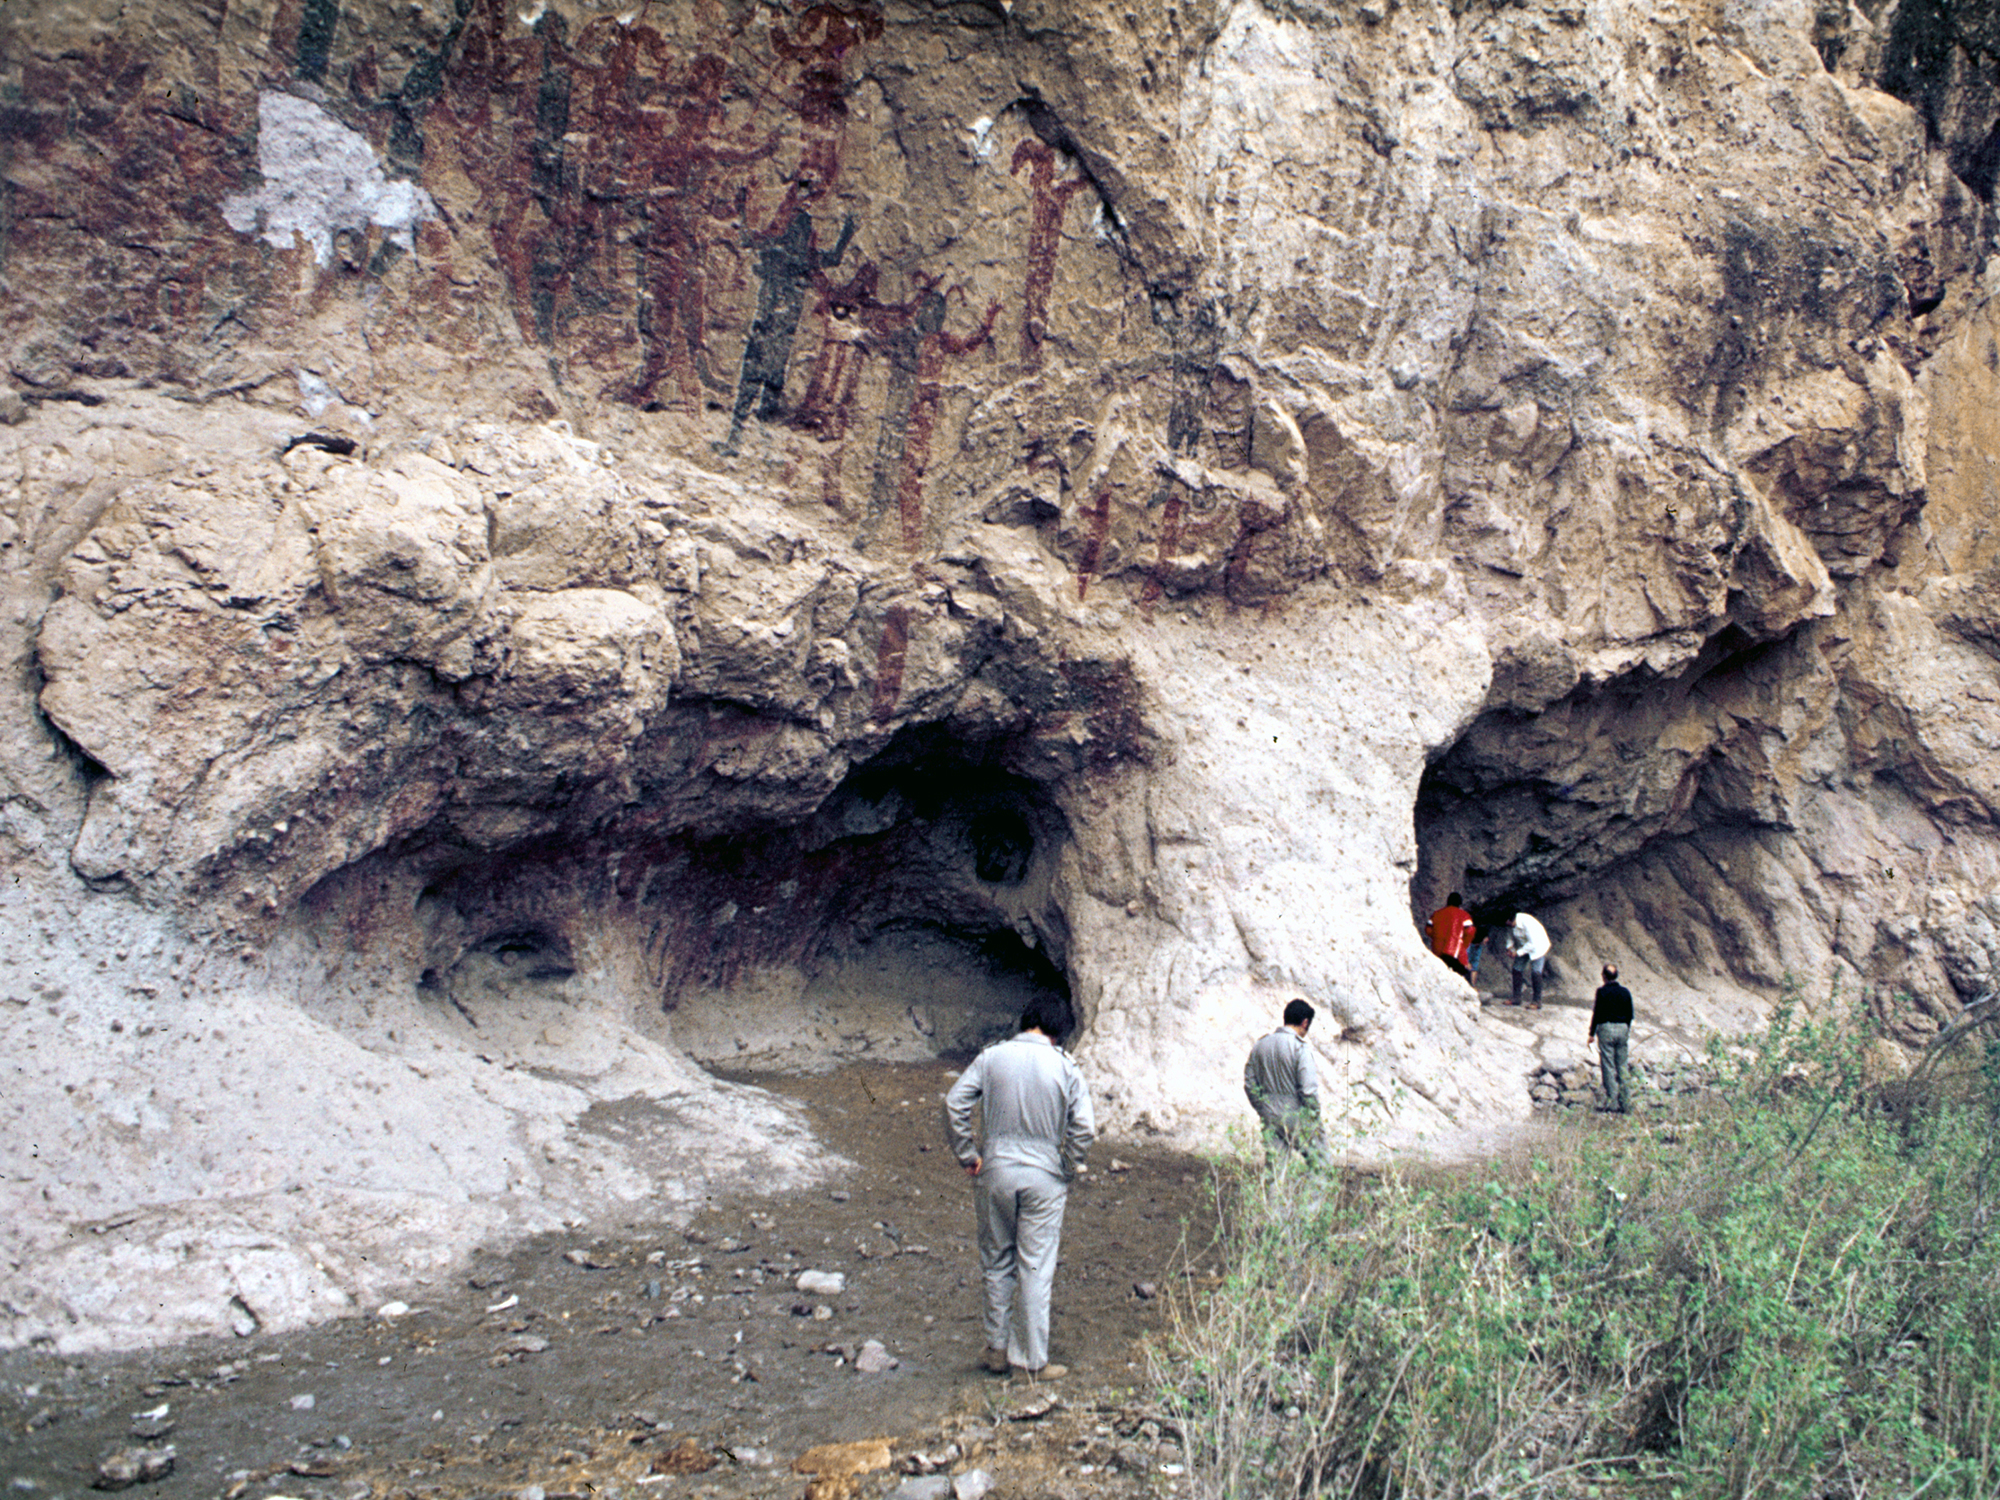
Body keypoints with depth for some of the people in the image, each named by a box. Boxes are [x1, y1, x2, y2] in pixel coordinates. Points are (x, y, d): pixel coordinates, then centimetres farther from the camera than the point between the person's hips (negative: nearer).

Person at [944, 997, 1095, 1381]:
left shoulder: (991, 1057, -1)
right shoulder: (1065, 1068, -5)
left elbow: (954, 1104, -7)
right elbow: (1084, 1128, -11)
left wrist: (967, 1156, 0)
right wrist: (1065, 1171, 2)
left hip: (994, 1173, 2)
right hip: (1043, 1177, -2)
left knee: (996, 1264, 16)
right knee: (1036, 1270, 5)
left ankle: (997, 1349, 24)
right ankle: (1033, 1359, 12)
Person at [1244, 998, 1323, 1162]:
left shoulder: (1260, 1045, 4)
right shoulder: (1300, 1049, -15)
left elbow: (1250, 1085, 9)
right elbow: (1309, 1090, -18)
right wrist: (1314, 1117, -5)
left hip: (1270, 1119, 5)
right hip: (1297, 1117, -5)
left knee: (1274, 1161, 8)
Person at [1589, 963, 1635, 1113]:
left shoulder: (1602, 991, -8)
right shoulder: (1625, 992, 6)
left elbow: (1597, 1014, -8)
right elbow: (1630, 1015, 10)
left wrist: (1592, 1034, -2)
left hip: (1606, 1029, -4)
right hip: (1623, 1028, 4)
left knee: (1608, 1067, -1)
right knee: (1622, 1067, 9)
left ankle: (1612, 1102, -3)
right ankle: (1625, 1103, 9)